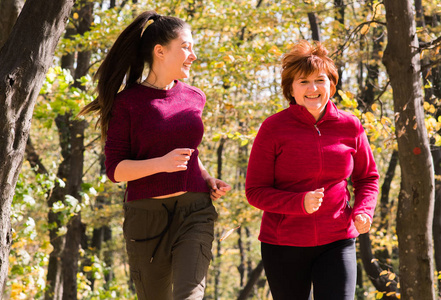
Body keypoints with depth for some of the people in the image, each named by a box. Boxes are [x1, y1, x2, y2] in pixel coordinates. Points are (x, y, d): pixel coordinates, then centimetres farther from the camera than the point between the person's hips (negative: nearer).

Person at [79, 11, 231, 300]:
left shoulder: (194, 97, 9)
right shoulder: (127, 102, -4)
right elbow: (115, 169, -6)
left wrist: (207, 178, 6)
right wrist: (161, 164, -22)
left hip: (194, 212, 2)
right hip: (146, 215, -2)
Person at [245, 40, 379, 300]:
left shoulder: (350, 127, -1)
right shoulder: (274, 128, -8)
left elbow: (367, 177, 14)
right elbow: (256, 191, -7)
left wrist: (363, 211, -7)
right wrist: (300, 203, -23)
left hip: (336, 242, 1)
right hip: (284, 244, -1)